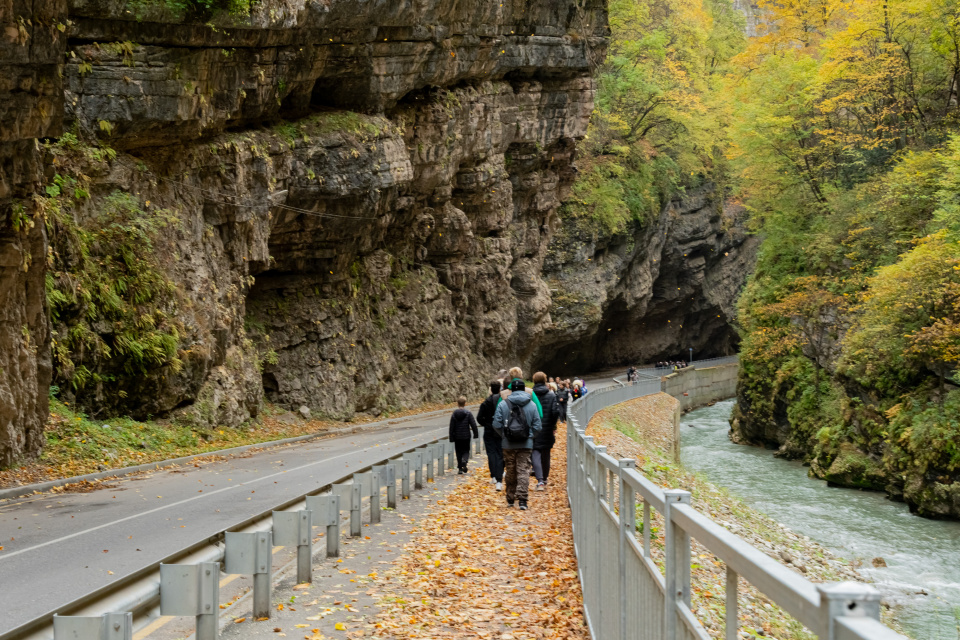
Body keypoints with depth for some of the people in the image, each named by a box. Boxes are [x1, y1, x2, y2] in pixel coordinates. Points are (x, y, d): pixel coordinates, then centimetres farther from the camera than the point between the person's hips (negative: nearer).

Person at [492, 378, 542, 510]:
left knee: (510, 471, 12)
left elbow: (497, 425, -2)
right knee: (524, 471, -2)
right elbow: (537, 426, 1)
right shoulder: (531, 405, 2)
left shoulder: (503, 404, -1)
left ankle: (510, 499, 22)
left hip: (508, 444, 1)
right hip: (526, 444, 0)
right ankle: (522, 499, -12)